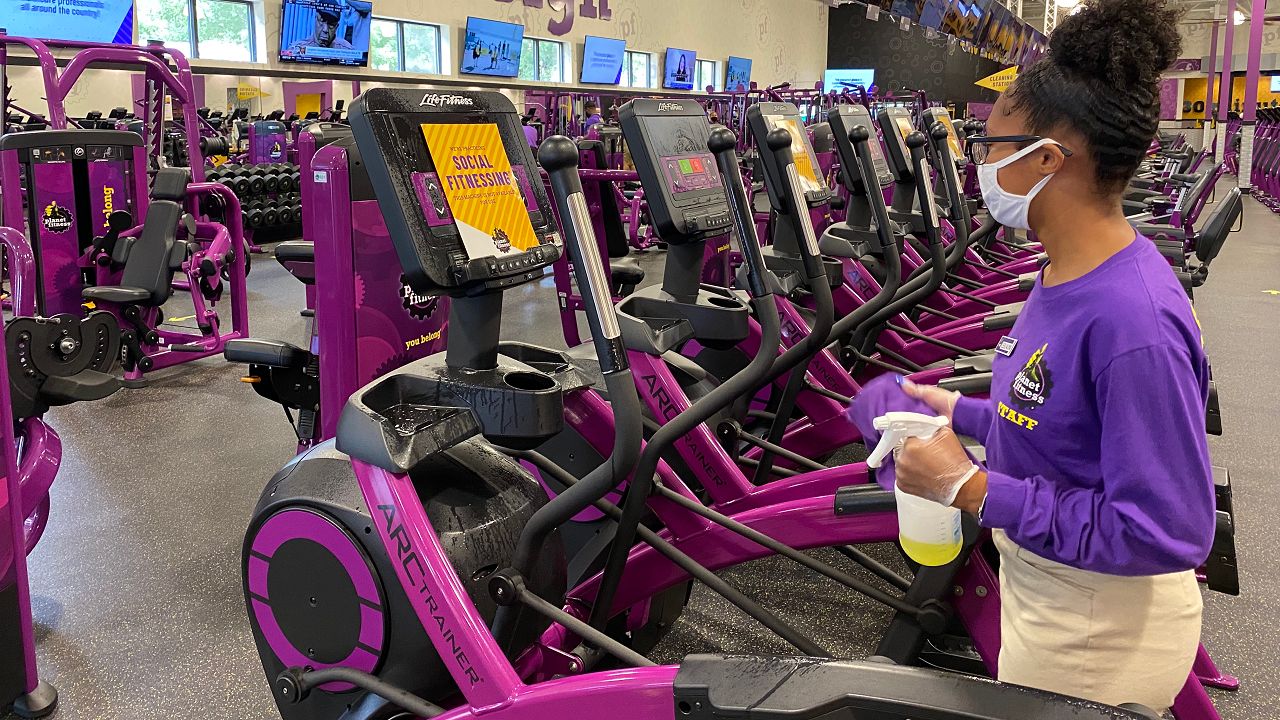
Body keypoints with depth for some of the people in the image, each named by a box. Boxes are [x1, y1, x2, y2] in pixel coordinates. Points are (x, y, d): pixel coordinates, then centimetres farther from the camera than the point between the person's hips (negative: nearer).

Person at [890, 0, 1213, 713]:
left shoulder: (1131, 319, -31)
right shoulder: (1067, 274, -2)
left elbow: (1167, 533, -29)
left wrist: (972, 486, -28)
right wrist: (961, 413, 7)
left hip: (1096, 636, -8)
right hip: (1039, 594, 8)